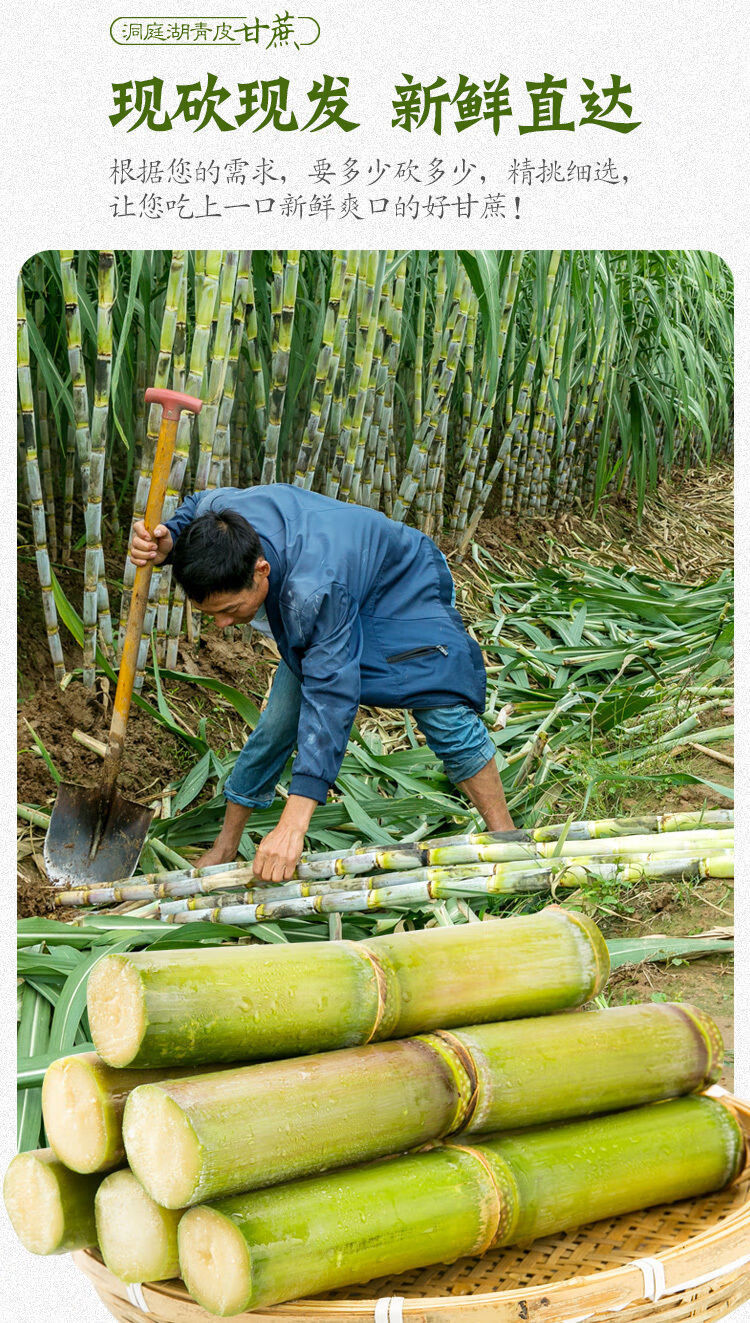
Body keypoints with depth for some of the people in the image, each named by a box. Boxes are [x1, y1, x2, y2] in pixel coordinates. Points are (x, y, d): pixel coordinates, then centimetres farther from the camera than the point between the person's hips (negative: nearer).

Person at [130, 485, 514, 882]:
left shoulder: (312, 591, -49)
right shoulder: (221, 508, -30)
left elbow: (330, 695, -50)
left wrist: (292, 826, -54)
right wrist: (166, 543, -29)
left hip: (404, 591, -6)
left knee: (446, 719, -18)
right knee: (274, 727, 2)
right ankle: (223, 850, 16)